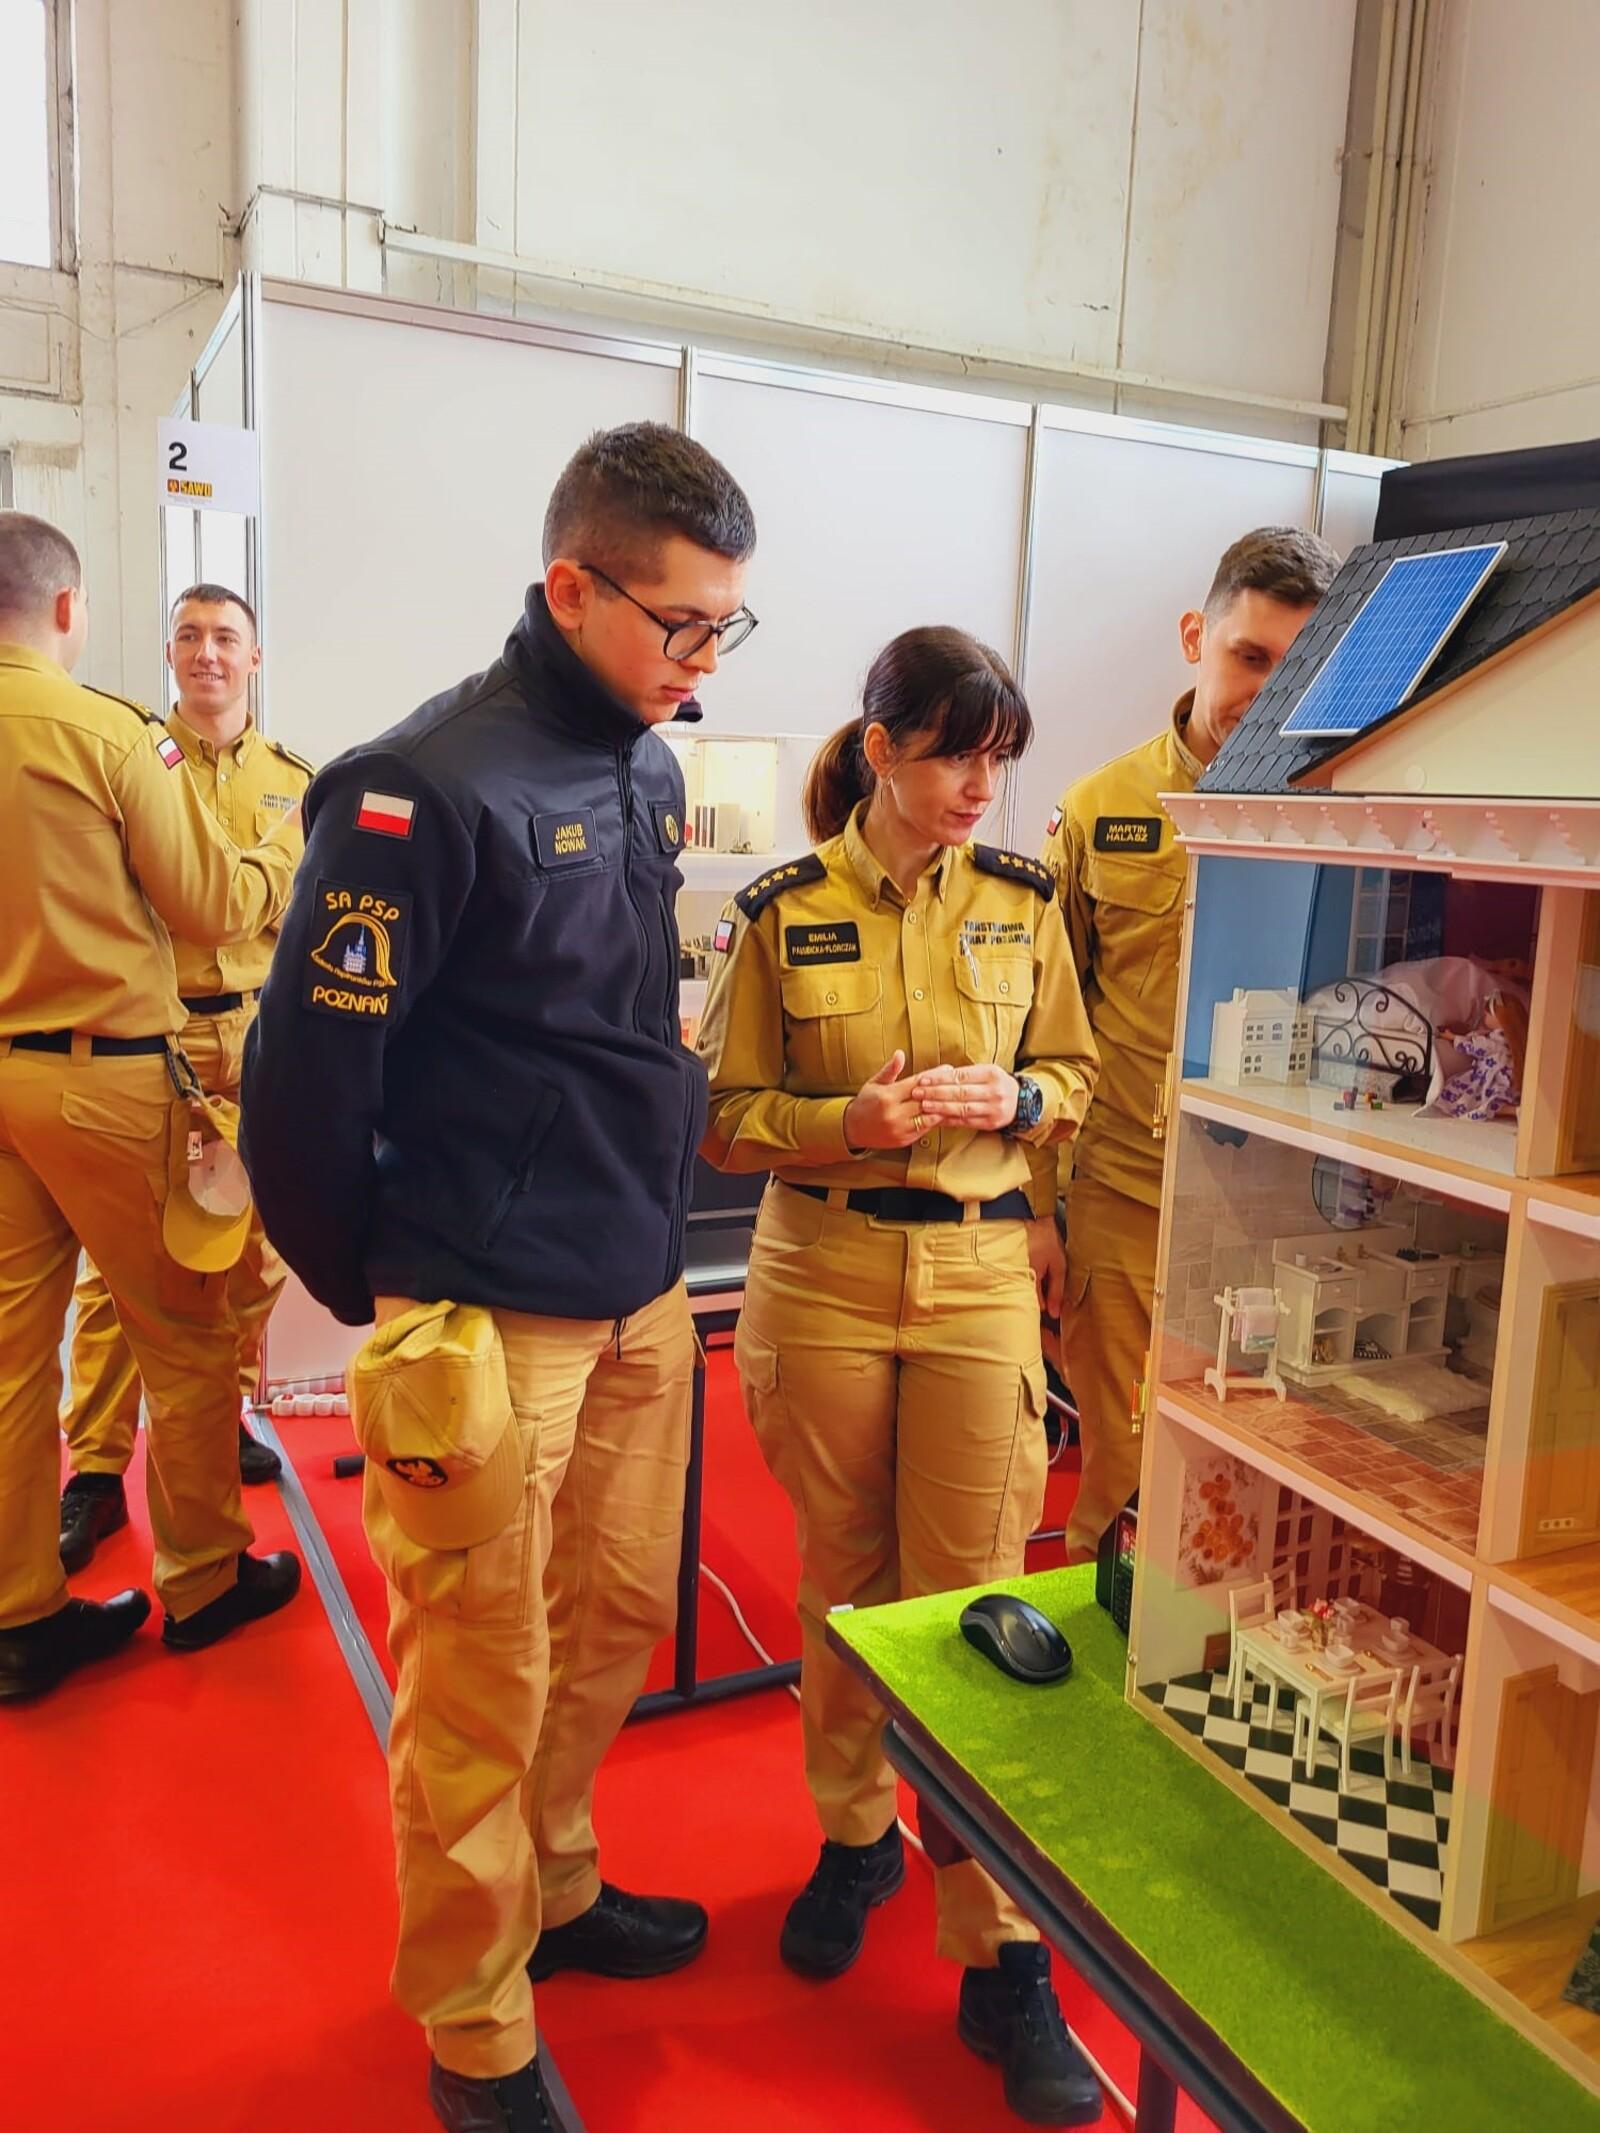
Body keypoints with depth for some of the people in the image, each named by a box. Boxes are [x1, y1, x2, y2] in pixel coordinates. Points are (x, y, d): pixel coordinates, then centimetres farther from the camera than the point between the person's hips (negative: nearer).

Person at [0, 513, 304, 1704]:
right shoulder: (111, 731, -11)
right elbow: (215, 906, -8)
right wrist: (298, 846, 10)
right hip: (102, 1072, -5)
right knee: (185, 1334, 10)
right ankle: (203, 1581, 23)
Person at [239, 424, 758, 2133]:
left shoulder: (648, 769, 7)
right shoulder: (429, 787, -18)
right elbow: (306, 1069, -15)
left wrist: (644, 1209, 15)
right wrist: (369, 1297, -4)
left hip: (641, 1299, 8)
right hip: (489, 1323, -7)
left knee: (618, 1622, 20)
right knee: (484, 1686, 8)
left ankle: (551, 1891, 45)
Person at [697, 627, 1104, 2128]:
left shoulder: (1021, 903, 3)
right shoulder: (782, 913, -3)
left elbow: (1074, 1075, 11)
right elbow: (724, 1115, -1)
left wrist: (1015, 1097, -11)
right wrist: (856, 1121, -18)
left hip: (981, 1274, 1)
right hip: (823, 1272, 0)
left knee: (969, 1602, 2)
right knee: (843, 1582, 13)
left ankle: (1002, 1957, 16)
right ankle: (853, 1837, 38)